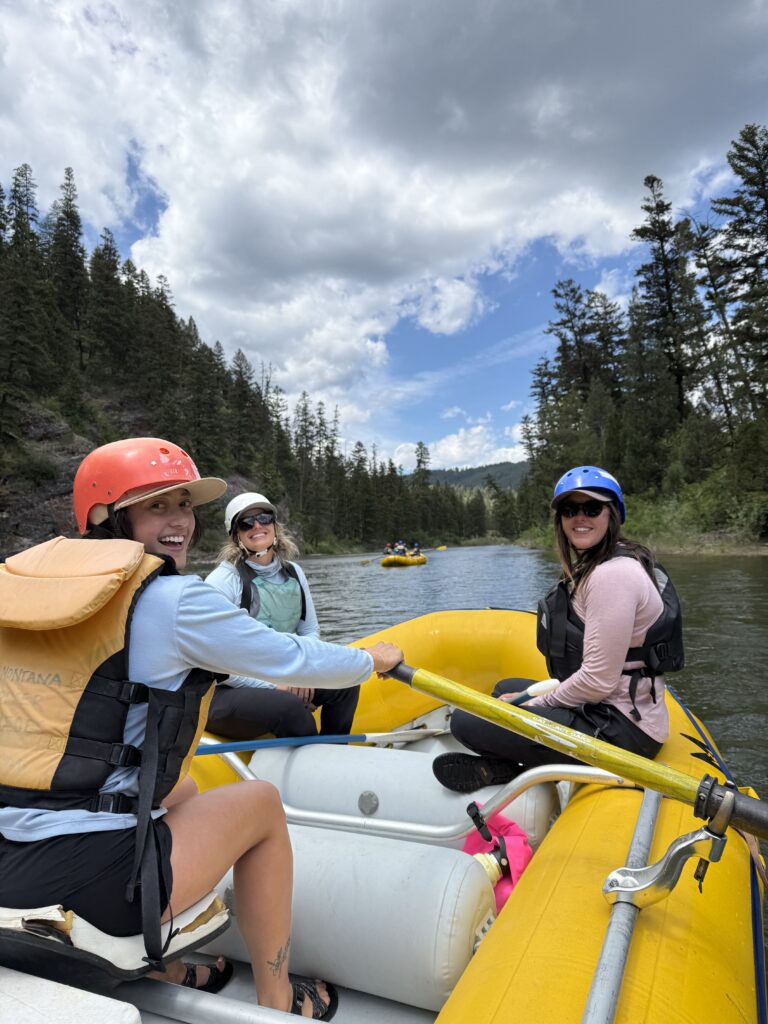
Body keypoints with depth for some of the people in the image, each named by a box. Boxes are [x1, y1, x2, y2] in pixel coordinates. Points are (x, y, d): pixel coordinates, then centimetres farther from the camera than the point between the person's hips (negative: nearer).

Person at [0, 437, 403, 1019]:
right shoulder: (172, 600, -15)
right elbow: (294, 662, -6)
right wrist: (372, 660, 13)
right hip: (89, 878, -7)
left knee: (179, 790, 29)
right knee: (261, 802, 14)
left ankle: (160, 966, 38)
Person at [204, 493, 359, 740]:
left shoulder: (293, 573, 4)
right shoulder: (223, 580, -15)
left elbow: (310, 630, 12)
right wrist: (274, 687, -19)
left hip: (278, 678, 6)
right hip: (224, 693, -6)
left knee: (345, 683, -11)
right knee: (291, 706, -31)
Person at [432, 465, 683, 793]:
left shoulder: (611, 575, -22)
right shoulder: (594, 565, 11)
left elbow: (598, 681, -24)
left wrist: (534, 703, -9)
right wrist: (541, 697, 8)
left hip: (620, 729, -11)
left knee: (465, 721, -16)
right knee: (505, 689, 26)